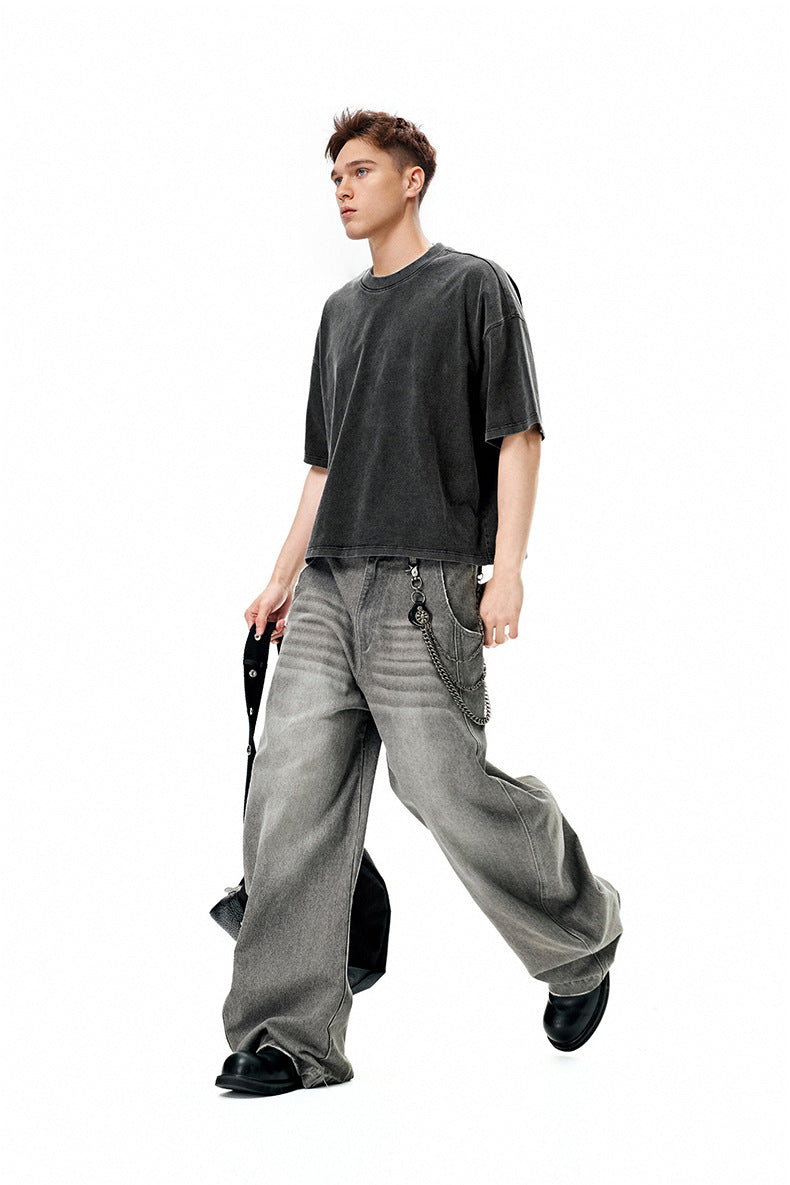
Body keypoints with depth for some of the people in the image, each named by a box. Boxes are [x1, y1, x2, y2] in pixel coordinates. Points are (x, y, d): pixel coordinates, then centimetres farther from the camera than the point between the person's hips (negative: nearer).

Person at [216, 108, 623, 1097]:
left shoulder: (475, 287, 3)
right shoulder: (341, 311, 22)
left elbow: (517, 433, -4)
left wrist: (507, 568, -14)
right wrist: (284, 577, 18)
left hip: (425, 581, -6)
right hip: (330, 588, 6)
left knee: (446, 788, -10)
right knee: (292, 795, -3)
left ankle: (582, 944, 17)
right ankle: (293, 1035, -1)